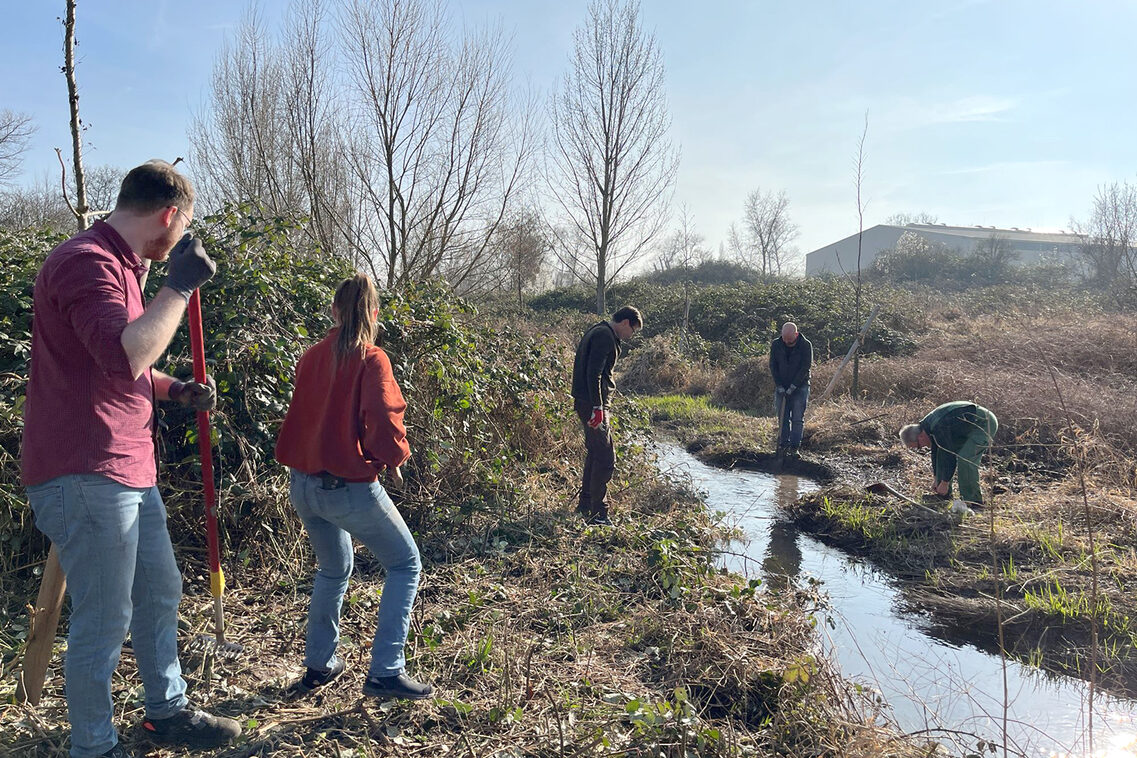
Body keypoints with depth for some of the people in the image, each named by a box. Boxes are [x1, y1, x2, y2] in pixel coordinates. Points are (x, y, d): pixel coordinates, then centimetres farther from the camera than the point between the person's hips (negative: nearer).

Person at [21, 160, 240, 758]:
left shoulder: (120, 265, 18)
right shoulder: (87, 261, -16)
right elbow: (124, 356, -32)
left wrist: (177, 391, 13)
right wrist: (179, 286, -23)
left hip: (128, 470, 11)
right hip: (87, 478, -11)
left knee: (160, 594, 20)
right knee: (104, 624, 1)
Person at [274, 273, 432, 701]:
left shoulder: (312, 357, 7)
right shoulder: (371, 360, -13)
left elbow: (302, 415, 15)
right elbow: (383, 421, -20)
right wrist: (393, 461, -3)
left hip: (303, 484, 7)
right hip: (350, 486, -7)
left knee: (333, 569, 27)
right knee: (405, 564, 9)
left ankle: (319, 665, 33)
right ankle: (385, 672, 3)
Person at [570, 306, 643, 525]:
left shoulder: (598, 332, 18)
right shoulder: (605, 336, -15)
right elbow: (593, 373, -23)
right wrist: (597, 407, -24)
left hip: (587, 402, 11)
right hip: (593, 403, -11)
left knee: (595, 453, 18)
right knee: (606, 458, -8)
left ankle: (585, 505, 28)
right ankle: (597, 513, -4)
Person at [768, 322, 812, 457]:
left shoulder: (806, 345, -10)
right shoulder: (776, 345, -2)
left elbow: (805, 367, -12)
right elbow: (773, 366, 0)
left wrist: (793, 386, -17)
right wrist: (779, 386, -9)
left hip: (800, 387, -2)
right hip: (781, 387, 3)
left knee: (797, 418, -5)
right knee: (782, 417, 2)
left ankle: (794, 447, -1)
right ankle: (783, 445, 8)